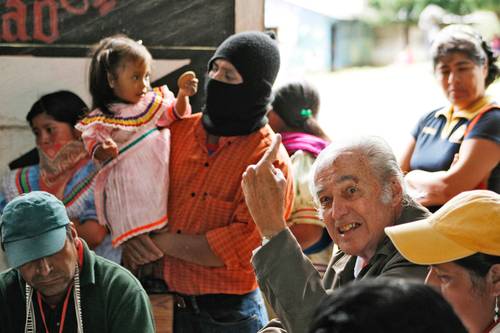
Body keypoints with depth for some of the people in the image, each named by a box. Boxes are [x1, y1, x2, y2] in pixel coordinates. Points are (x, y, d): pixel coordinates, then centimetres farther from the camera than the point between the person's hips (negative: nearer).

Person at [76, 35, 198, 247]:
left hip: (160, 176, 4)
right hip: (130, 186, -4)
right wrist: (105, 150, -27)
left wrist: (183, 95, -11)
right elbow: (93, 144, -4)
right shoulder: (102, 119, -4)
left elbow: (175, 114, 8)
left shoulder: (153, 102, 10)